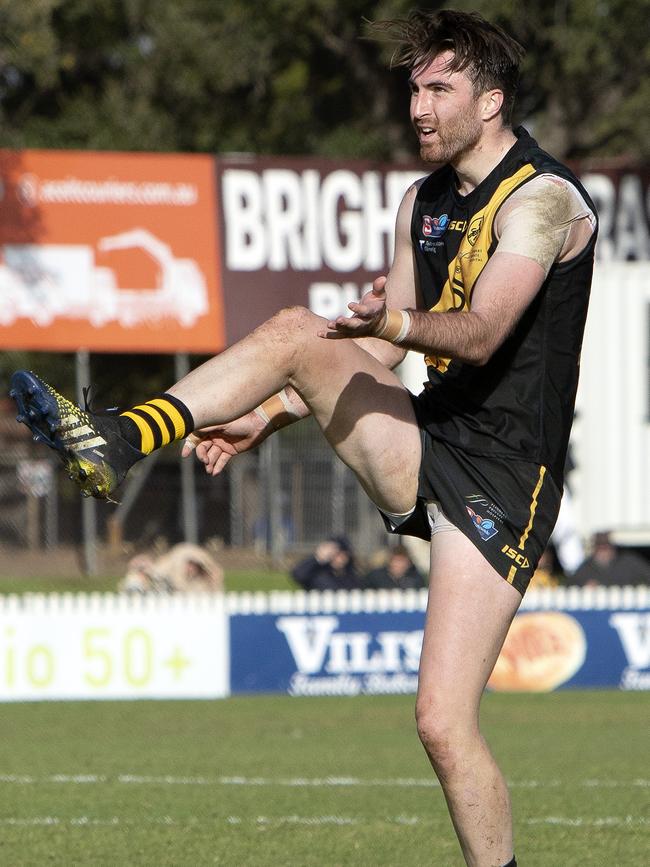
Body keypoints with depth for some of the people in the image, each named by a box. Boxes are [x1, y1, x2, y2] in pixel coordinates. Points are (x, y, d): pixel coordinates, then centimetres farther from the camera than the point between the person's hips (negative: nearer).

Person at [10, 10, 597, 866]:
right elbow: (381, 356, 22)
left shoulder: (543, 197, -11)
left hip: (500, 475, -7)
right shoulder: (423, 201, 14)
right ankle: (115, 446, -22)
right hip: (426, 440, 7)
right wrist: (266, 417, 14)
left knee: (444, 725, -16)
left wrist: (397, 324, -43)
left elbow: (480, 334, -25)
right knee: (296, 332, -13)